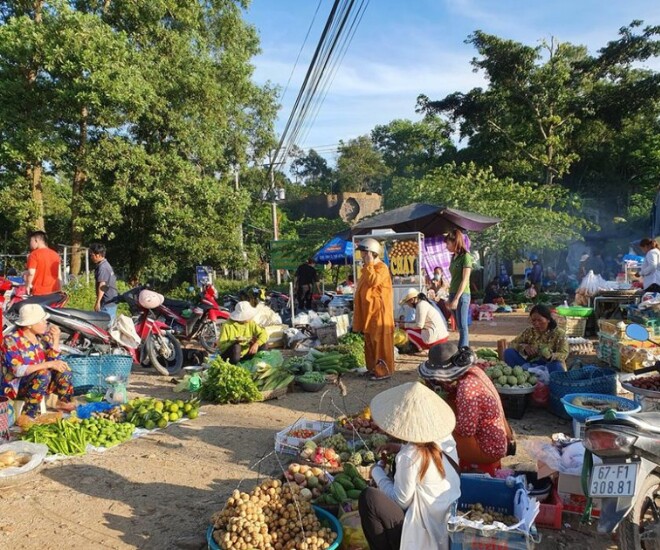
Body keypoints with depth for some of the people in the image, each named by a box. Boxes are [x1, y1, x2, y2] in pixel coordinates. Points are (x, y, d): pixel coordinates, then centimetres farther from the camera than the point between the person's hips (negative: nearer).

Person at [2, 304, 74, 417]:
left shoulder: (41, 336, 1)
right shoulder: (11, 340, -18)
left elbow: (52, 360, 0)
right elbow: (18, 371, -27)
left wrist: (55, 339, -12)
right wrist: (49, 364, -30)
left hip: (38, 382, 7)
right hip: (16, 387, -7)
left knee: (63, 367, -11)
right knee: (44, 374, -32)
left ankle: (63, 401, 11)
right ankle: (27, 417, -26)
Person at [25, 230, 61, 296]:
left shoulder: (34, 254, -8)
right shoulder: (55, 254, 10)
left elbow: (31, 273, -16)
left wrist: (29, 285, -1)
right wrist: (59, 290, 18)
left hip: (39, 292, -6)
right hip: (54, 291, 6)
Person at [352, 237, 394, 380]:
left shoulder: (381, 267, -13)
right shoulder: (368, 268, 17)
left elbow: (373, 281, -30)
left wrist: (369, 264, -22)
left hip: (379, 312, -10)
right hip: (369, 311, 10)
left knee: (381, 342, -5)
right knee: (370, 341, 14)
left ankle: (384, 370, 0)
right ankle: (373, 367, 23)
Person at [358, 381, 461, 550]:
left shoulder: (409, 457, -25)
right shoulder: (445, 438, -5)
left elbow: (400, 501, -13)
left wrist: (377, 472, -1)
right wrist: (401, 449, 11)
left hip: (425, 536, -8)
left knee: (368, 497, -8)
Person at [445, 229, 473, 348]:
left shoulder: (465, 257, -8)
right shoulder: (453, 257, 13)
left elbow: (465, 280, -13)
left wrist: (456, 298, -17)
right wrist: (450, 297, 14)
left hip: (462, 295, -7)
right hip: (453, 294, 7)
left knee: (462, 326, -5)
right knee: (459, 326, 9)